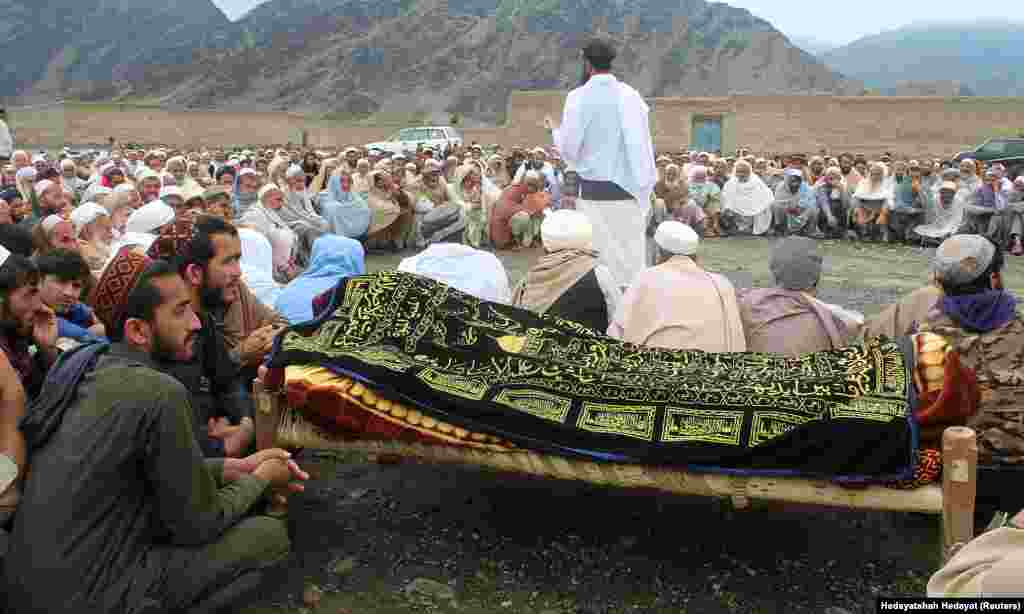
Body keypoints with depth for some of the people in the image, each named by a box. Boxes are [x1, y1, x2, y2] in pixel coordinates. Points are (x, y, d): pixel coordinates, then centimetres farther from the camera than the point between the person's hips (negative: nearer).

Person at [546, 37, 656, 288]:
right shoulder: (631, 95, 1)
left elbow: (569, 148, -4)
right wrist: (646, 185, 10)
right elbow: (644, 143, 3)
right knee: (631, 251, 8)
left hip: (594, 190, -2)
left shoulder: (579, 97, -6)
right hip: (629, 187, 2)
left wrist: (554, 131, 17)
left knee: (599, 254, 3)